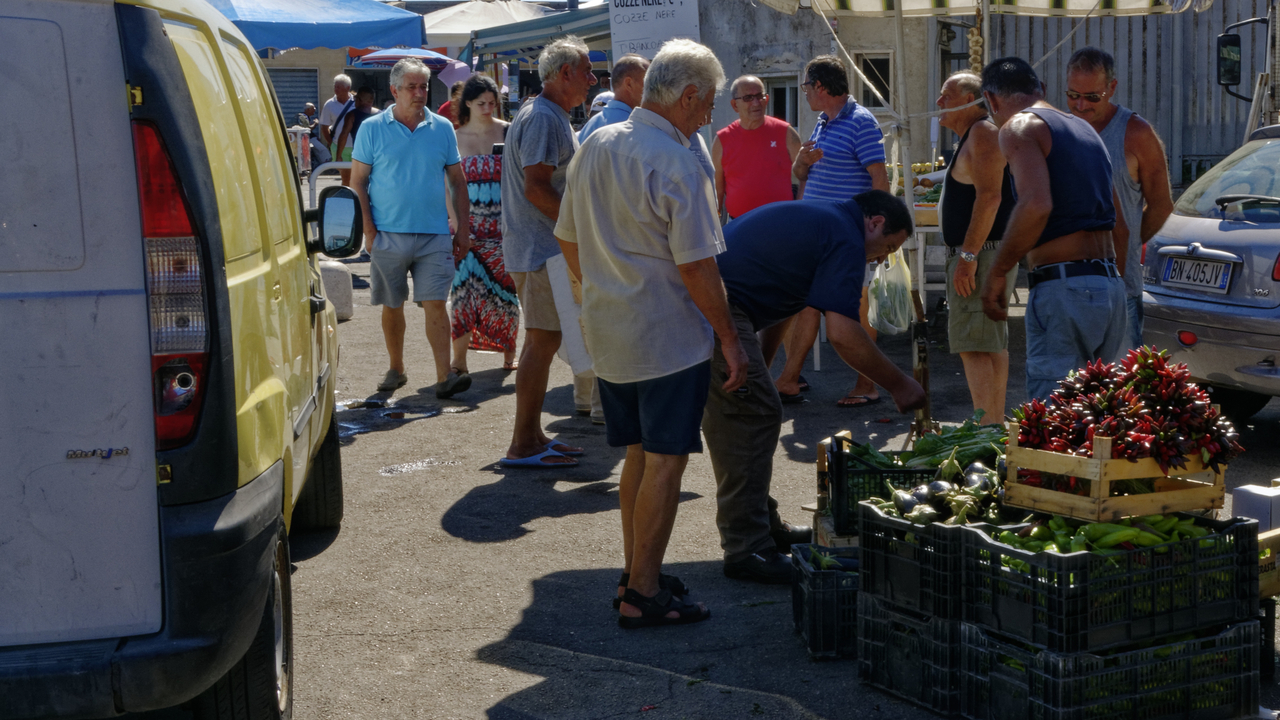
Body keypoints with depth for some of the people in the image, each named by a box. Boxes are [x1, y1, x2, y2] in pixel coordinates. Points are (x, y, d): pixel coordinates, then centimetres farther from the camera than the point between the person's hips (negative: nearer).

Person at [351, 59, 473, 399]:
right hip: (388, 234, 0)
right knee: (392, 306, 9)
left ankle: (444, 377, -10)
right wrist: (369, 231, -6)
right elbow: (357, 183, 2)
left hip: (434, 234, 0)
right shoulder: (372, 128, 1)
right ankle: (396, 369, 24)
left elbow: (458, 182, 12)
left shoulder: (442, 128, 7)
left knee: (435, 304, -7)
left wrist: (463, 229, 5)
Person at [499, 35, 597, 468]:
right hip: (541, 249, -11)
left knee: (542, 342, 13)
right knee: (542, 343, -8)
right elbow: (536, 188, -22)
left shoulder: (552, 117, 19)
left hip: (541, 248, 11)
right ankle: (522, 447, -5)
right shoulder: (543, 118, -15)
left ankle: (532, 437, 20)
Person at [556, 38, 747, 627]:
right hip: (668, 336, -8)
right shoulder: (677, 164, -17)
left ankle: (634, 574, 27)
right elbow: (696, 269, -19)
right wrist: (730, 339, -10)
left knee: (638, 455, 18)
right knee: (665, 461, 0)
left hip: (608, 333, 8)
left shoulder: (595, 147, 7)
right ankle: (644, 595, 5)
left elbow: (568, 241, 15)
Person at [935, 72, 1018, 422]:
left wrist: (968, 255, -26)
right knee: (992, 345, 13)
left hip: (980, 252, -11)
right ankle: (996, 425, 19)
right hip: (985, 254, 11)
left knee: (973, 346, -14)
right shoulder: (973, 138, 21)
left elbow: (989, 196, -22)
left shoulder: (983, 133, -12)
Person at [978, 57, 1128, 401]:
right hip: (1110, 287, 9)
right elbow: (1119, 227, 24)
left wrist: (997, 273, -13)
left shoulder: (1020, 127, -4)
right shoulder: (1085, 129, 23)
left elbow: (1036, 205, -22)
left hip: (1064, 290, -9)